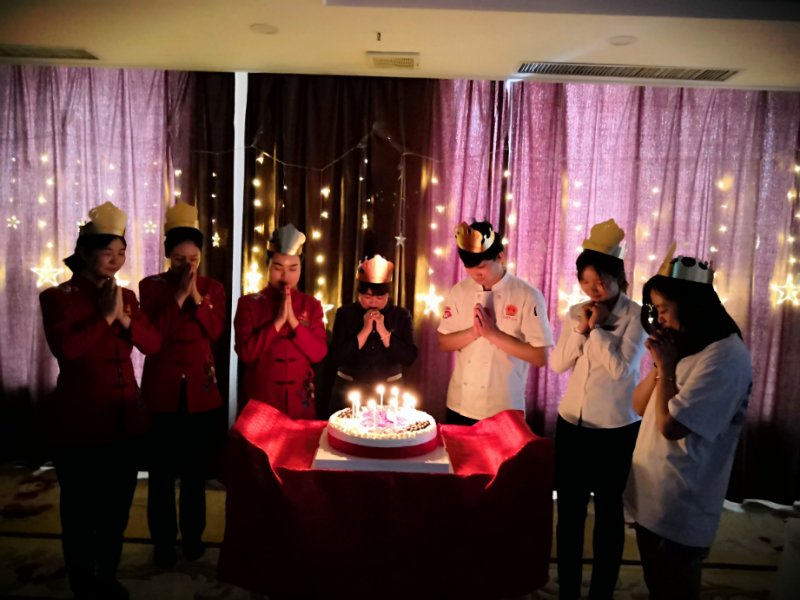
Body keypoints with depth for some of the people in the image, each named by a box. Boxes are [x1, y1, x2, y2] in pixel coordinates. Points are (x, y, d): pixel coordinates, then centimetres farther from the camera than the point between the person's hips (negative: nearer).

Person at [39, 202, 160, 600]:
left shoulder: (125, 296, 8)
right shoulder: (58, 297, -8)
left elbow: (153, 345, 1)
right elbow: (66, 349, -24)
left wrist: (124, 318, -13)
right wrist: (104, 317, -17)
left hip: (124, 417, 5)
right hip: (80, 421, -5)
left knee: (117, 506, 17)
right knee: (80, 510, 11)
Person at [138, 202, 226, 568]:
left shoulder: (213, 288, 5)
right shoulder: (151, 286, 0)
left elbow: (216, 333, -6)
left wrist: (196, 297, -15)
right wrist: (179, 297, -17)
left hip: (200, 390, 2)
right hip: (162, 390, -1)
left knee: (196, 469, 10)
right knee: (162, 471, 4)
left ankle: (194, 535, 27)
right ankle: (163, 541, 21)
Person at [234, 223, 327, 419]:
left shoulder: (311, 305, 3)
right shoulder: (249, 303, -4)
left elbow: (318, 353, -5)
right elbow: (246, 353, -12)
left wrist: (294, 321, -16)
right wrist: (278, 322, -19)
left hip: (300, 401, 2)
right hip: (260, 399, -2)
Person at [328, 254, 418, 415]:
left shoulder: (401, 315, -2)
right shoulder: (345, 314, -4)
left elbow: (410, 357, -12)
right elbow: (336, 358, -13)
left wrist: (383, 331, -18)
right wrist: (365, 331, -18)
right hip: (350, 390, 0)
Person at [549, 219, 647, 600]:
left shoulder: (635, 316, -9)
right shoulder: (576, 313, 5)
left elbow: (621, 367, -19)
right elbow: (557, 363, -1)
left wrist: (598, 329, -16)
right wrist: (581, 329, -11)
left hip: (615, 429, -4)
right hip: (571, 424, 4)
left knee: (609, 511, 12)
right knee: (569, 510, 12)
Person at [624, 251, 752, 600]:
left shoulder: (725, 356, -21)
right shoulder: (683, 345, 8)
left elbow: (670, 425, -26)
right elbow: (638, 406, 9)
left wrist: (667, 366, -15)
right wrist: (660, 364, -6)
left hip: (680, 511, -8)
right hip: (651, 498, 8)